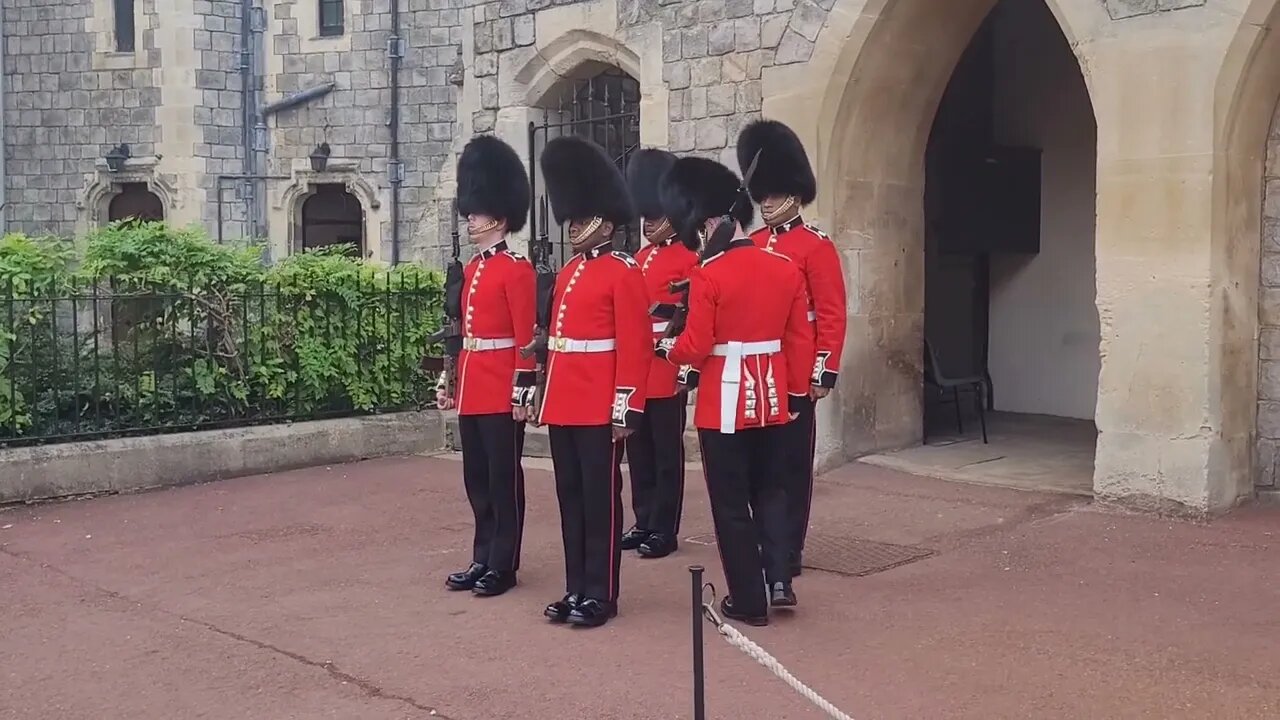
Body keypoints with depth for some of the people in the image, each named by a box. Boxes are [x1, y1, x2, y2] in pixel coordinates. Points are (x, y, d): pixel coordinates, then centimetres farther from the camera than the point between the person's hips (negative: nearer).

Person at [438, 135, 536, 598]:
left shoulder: (516, 269, -10)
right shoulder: (471, 268, 15)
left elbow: (525, 336, -14)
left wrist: (522, 388, -17)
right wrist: (451, 382, 17)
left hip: (501, 391, -8)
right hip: (472, 390, 8)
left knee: (503, 479, 1)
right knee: (477, 480, 13)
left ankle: (503, 566, 9)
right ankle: (483, 560, 23)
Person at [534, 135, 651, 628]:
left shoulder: (624, 272, -8)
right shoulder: (567, 273, 15)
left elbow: (635, 346, -13)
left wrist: (627, 410, -17)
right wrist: (548, 396, 17)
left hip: (599, 408, -8)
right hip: (563, 405, 8)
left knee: (600, 499, 0)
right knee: (570, 498, 12)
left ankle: (601, 595, 9)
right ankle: (576, 589, 21)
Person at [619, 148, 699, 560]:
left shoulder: (688, 259, -8)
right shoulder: (639, 259, 14)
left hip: (667, 374, -7)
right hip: (635, 373, 7)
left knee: (666, 453, 2)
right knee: (639, 451, 13)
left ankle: (664, 531, 10)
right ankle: (644, 523, 23)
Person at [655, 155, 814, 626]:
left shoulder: (708, 275, -15)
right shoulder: (786, 268, 1)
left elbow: (696, 347, -13)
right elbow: (800, 340, 5)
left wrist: (665, 348, 8)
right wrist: (795, 393, 15)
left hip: (724, 401, -5)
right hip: (770, 396, 5)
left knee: (732, 503, 6)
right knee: (770, 488, 22)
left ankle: (749, 602, 13)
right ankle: (780, 581, 14)